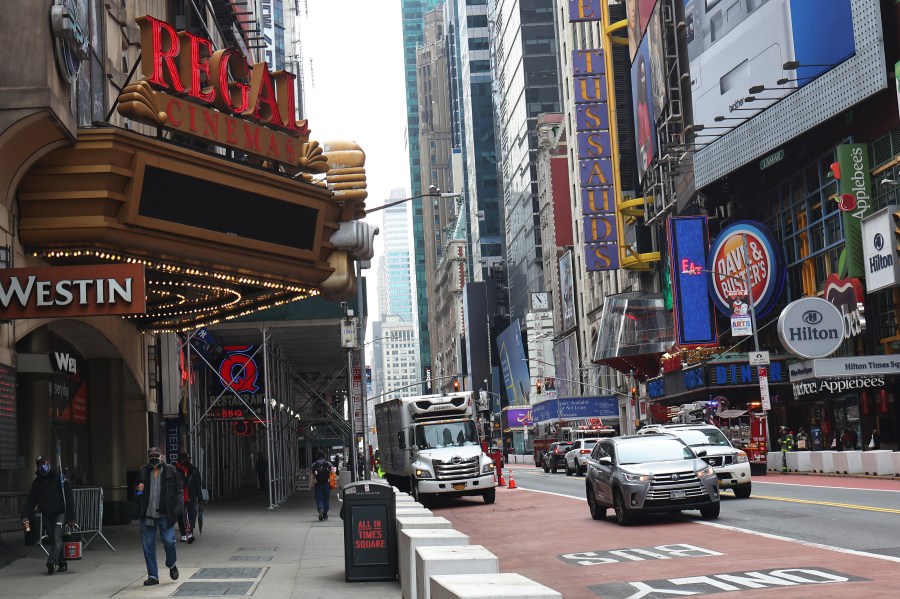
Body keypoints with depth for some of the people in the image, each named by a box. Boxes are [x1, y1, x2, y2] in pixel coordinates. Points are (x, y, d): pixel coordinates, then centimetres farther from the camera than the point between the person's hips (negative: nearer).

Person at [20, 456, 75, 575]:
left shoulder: (59, 478, -3)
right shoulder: (37, 482, 9)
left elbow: (69, 497, -4)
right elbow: (30, 500, 5)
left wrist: (70, 516, -9)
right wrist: (25, 516, -9)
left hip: (59, 514, -5)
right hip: (47, 516, 5)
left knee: (57, 538, -17)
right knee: (55, 539, 8)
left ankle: (51, 563, -27)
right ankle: (62, 564, 16)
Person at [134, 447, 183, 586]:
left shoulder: (170, 471, 2)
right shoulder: (143, 472, 9)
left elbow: (179, 491, 5)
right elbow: (136, 496, 20)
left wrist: (177, 508, -6)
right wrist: (138, 490, -4)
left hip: (165, 515, -3)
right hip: (147, 515, 3)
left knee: (168, 540, -10)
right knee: (147, 545, 3)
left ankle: (171, 565, 20)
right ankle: (152, 576, 13)